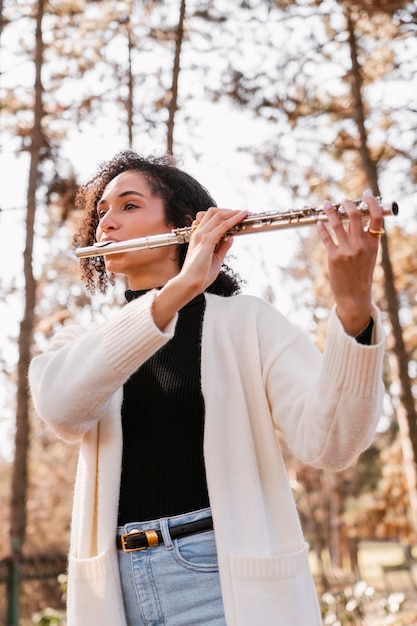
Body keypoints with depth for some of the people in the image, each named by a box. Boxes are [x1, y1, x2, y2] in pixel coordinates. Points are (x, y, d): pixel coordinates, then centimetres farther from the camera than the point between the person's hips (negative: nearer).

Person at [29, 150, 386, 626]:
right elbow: (58, 406, -15)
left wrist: (354, 308, -30)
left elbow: (328, 443, -15)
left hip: (234, 584, -2)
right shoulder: (82, 345, 9)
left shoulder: (247, 321, -1)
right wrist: (176, 291, -24)